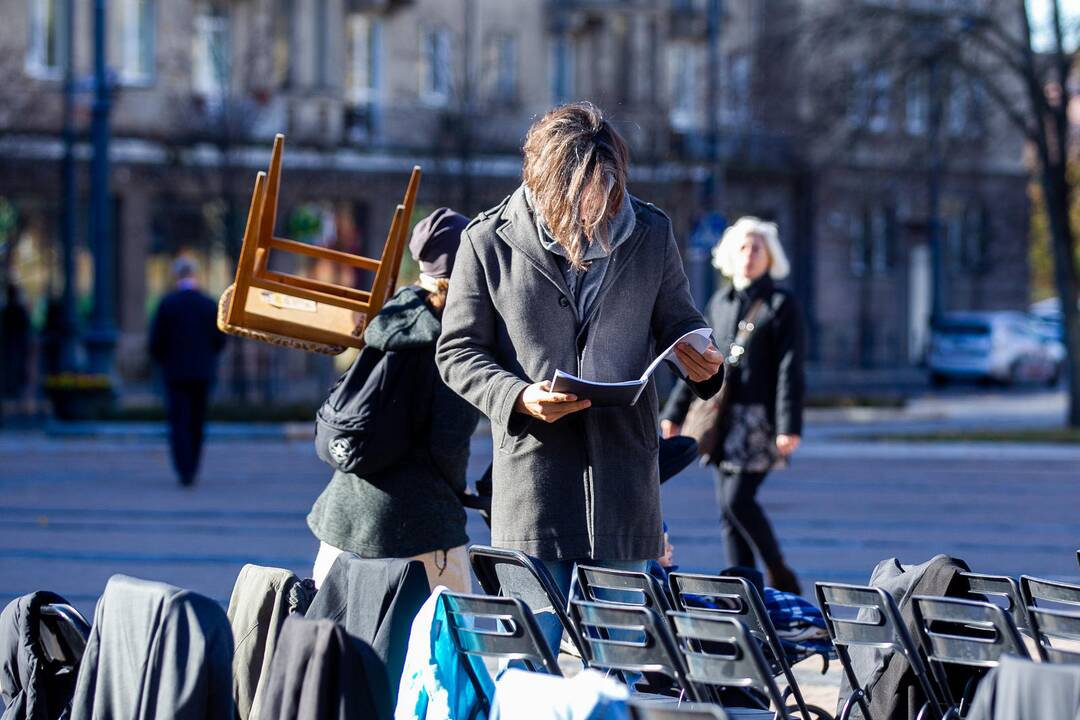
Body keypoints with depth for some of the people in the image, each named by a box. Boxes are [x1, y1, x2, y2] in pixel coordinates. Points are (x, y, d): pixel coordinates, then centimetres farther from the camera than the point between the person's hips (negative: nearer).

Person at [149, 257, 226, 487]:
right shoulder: (210, 304, -1)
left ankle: (185, 472, -14)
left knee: (179, 423, -2)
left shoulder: (167, 304, -8)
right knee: (197, 424, 13)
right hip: (203, 373, 2)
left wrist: (163, 362, 12)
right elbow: (220, 340, 0)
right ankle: (191, 470, 18)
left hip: (175, 372, -2)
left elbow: (156, 341, -8)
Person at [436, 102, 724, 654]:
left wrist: (699, 361, -6)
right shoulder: (489, 241, -2)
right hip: (533, 479, -2)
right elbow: (458, 352, 3)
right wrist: (520, 397, -14)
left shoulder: (650, 234, 5)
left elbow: (676, 323, 17)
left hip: (625, 481, 2)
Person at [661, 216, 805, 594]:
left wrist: (789, 426, -16)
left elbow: (790, 369, -8)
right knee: (727, 508, 3)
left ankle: (779, 573, 2)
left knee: (737, 499, -16)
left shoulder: (780, 304, -3)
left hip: (758, 417, -6)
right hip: (722, 417, 6)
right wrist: (675, 413, 19)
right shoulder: (720, 303, 14)